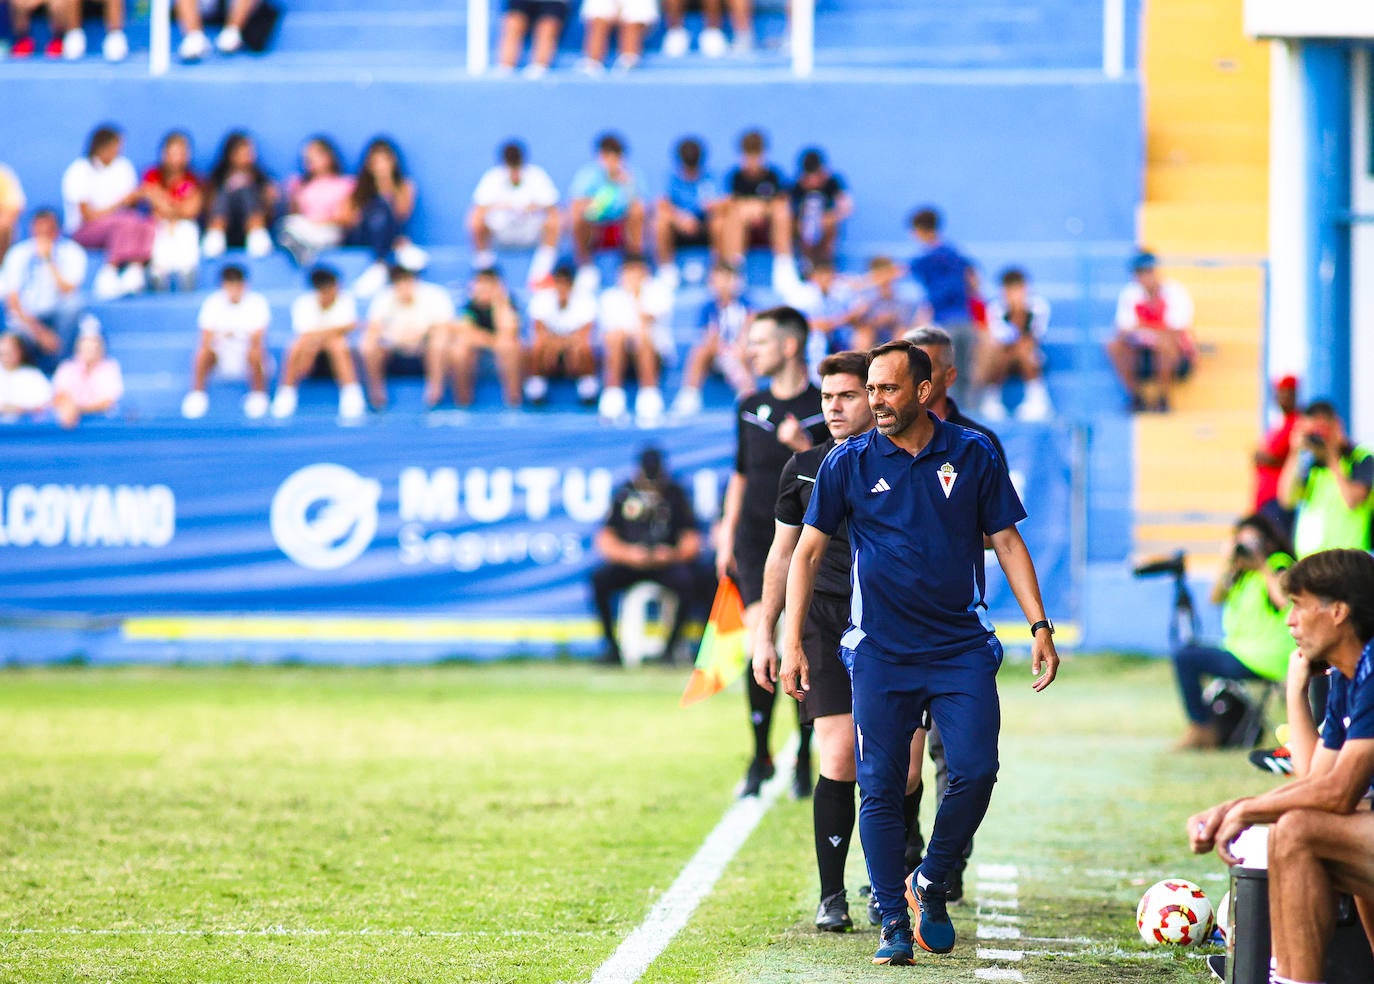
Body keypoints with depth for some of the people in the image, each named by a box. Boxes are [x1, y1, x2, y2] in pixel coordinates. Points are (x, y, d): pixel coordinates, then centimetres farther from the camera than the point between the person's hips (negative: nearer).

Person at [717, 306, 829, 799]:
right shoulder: (750, 407, 11)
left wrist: (807, 448, -20)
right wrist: (727, 535, 15)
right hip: (756, 536, 3)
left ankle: (804, 758, 13)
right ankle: (761, 756, -4)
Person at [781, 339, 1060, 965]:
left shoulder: (972, 455, 3)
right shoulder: (849, 463, 2)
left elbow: (1006, 541, 8)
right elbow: (807, 552, 6)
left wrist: (1039, 625, 0)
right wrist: (792, 643, -1)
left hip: (961, 648, 0)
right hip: (880, 653, 0)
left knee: (975, 771, -12)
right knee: (880, 789, -2)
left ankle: (930, 884, 11)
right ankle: (894, 923, 8)